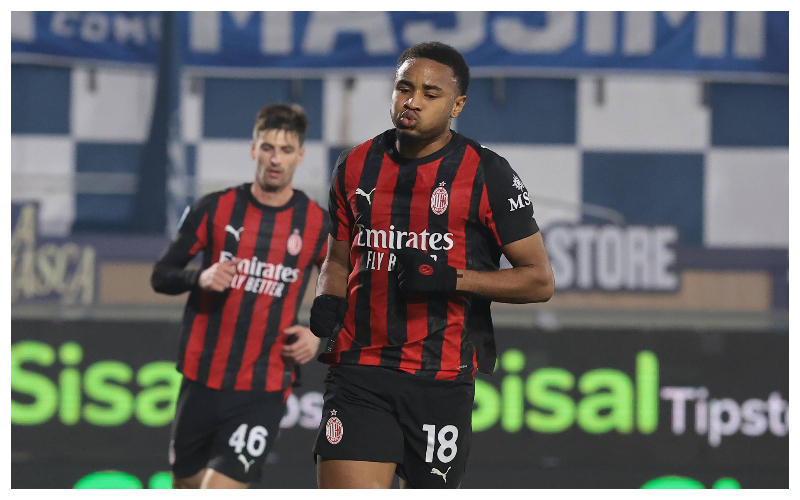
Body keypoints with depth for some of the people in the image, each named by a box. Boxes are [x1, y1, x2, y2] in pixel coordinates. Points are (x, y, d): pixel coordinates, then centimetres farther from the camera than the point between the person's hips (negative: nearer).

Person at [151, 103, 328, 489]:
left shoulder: (317, 225, 0)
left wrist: (319, 336, -3)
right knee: (185, 487, 12)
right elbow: (161, 275, 5)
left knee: (220, 490, -15)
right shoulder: (214, 209, 0)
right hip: (202, 381, 2)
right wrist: (202, 278, -15)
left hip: (263, 394, -2)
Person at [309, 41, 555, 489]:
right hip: (359, 369, 2)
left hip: (443, 379, -2)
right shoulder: (356, 167, 11)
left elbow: (540, 280, -3)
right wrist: (327, 301, 1)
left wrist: (452, 278, -15)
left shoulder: (487, 175, -2)